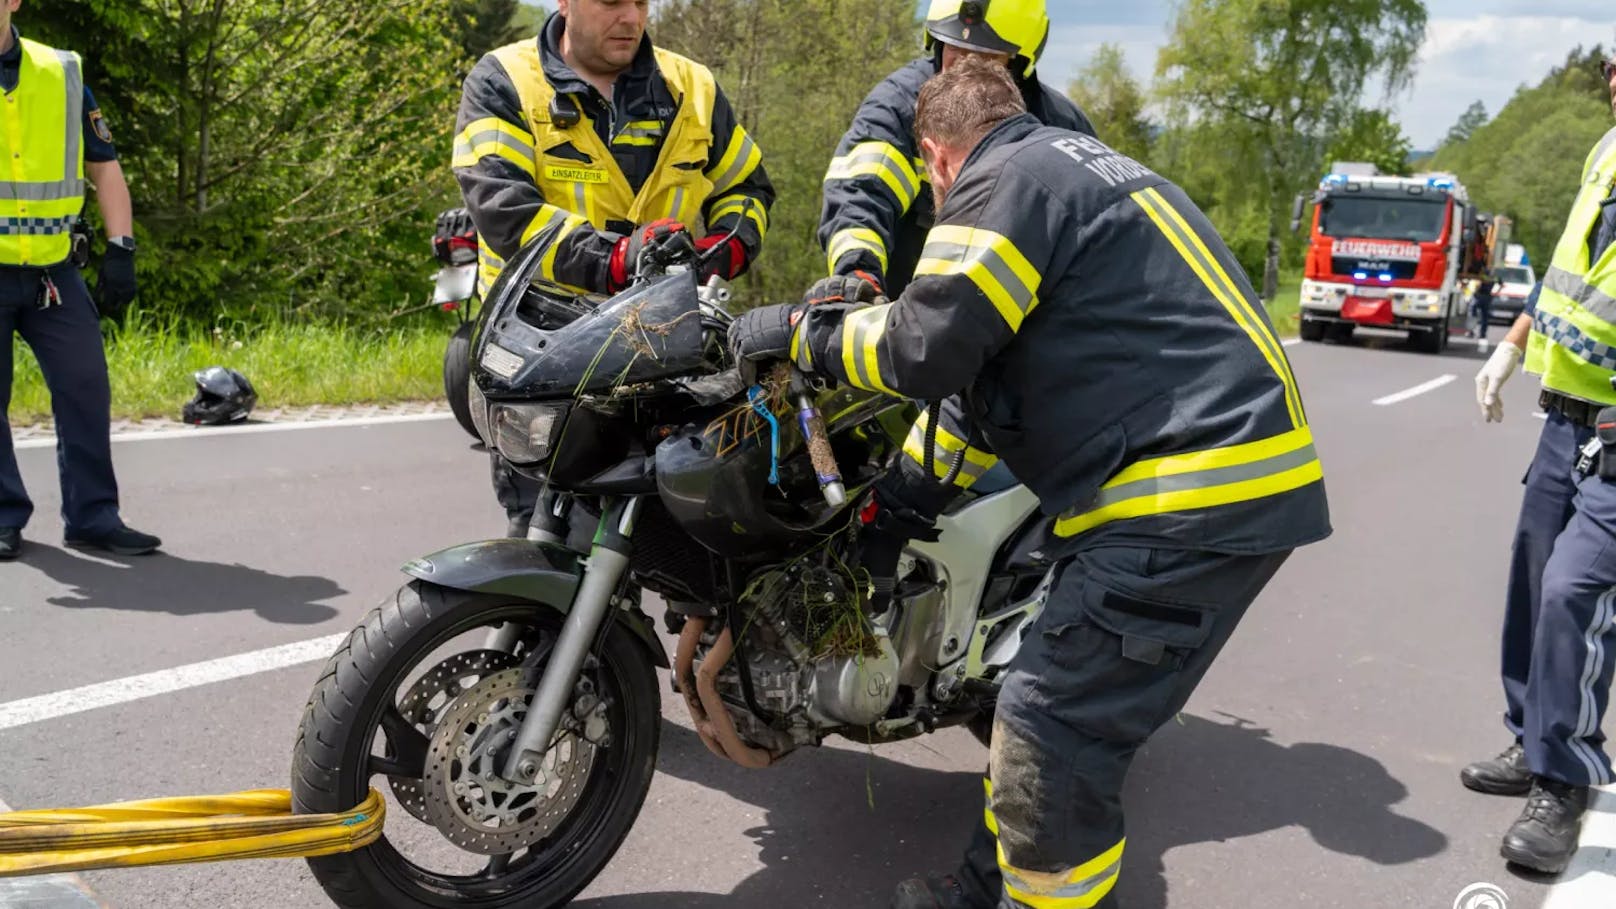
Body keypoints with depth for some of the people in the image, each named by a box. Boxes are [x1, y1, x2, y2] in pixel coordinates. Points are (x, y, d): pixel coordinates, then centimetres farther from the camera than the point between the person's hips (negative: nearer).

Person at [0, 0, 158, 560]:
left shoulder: (62, 75, 7)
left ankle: (93, 518, 10)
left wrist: (120, 250, 1)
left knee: (86, 385, 0)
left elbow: (104, 167, 11)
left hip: (53, 271, 2)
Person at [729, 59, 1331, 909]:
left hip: (1192, 498, -11)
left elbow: (928, 344, -17)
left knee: (1052, 729, -7)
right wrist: (906, 490, 30)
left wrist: (802, 330, 0)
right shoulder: (1077, 165, 25)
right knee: (1054, 708, 17)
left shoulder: (1005, 180, -6)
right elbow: (988, 362, 27)